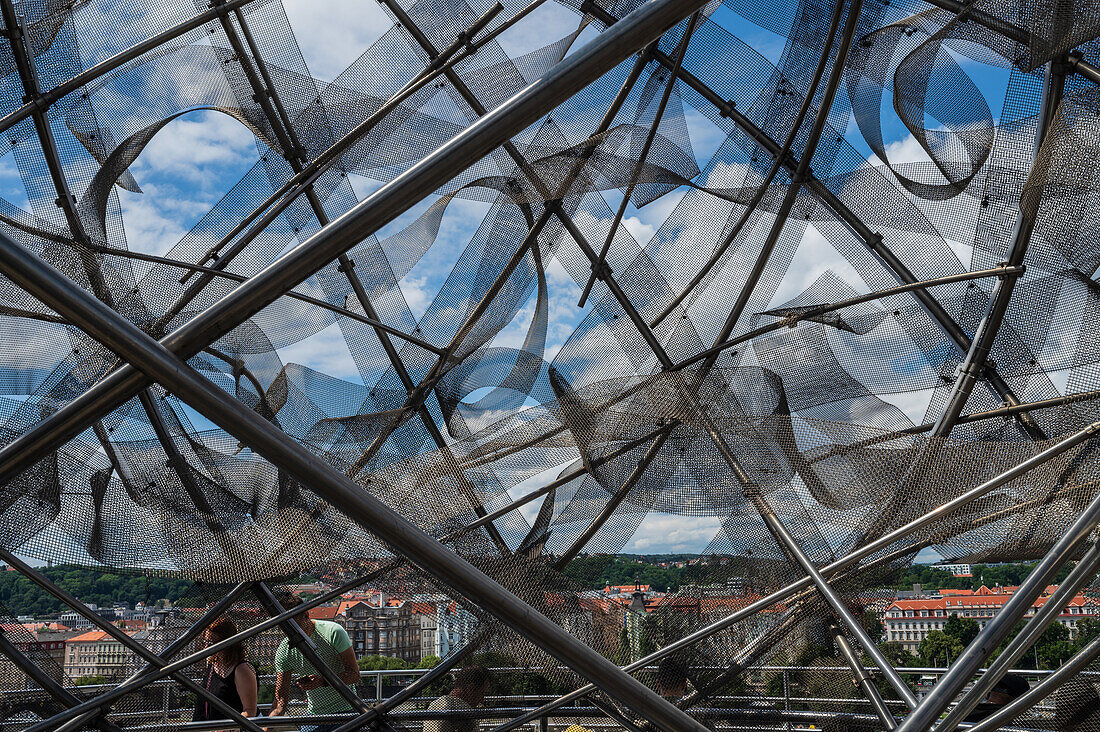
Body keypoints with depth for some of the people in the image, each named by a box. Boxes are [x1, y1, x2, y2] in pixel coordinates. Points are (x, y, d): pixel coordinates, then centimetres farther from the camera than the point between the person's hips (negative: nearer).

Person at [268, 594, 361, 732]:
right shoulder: (284, 651, -3)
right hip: (313, 714, 3)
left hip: (344, 711, -3)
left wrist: (323, 681, -28)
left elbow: (354, 675, -13)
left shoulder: (333, 632, -15)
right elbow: (281, 697, -2)